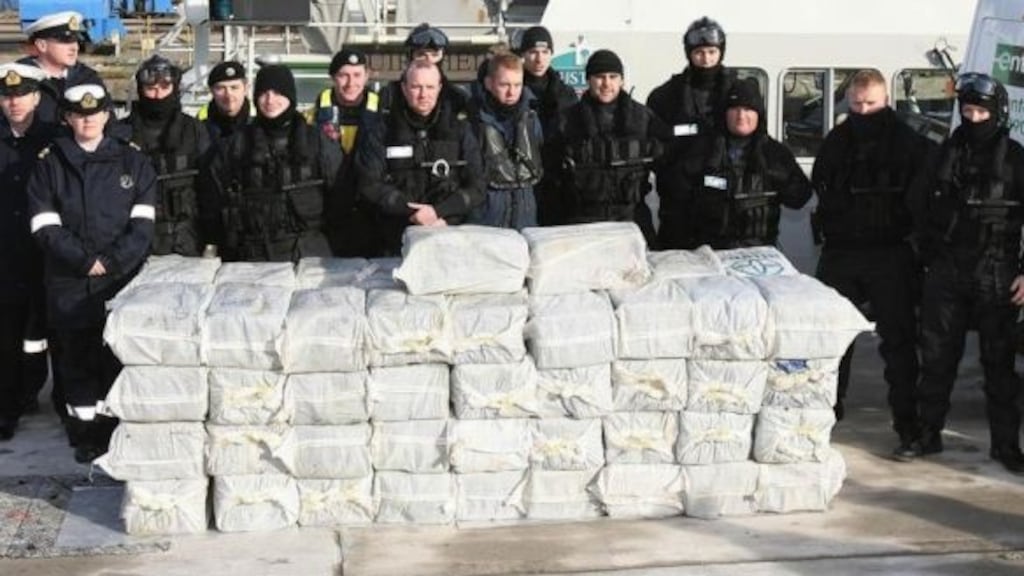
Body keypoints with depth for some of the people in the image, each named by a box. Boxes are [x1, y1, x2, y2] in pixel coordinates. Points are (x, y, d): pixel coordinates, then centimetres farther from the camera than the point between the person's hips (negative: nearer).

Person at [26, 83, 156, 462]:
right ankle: (86, 435, 14)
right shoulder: (49, 164, 6)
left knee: (120, 356, 0)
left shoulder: (132, 160, 6)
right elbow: (45, 225, -2)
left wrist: (112, 261, -12)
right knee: (77, 359, 4)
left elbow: (142, 224, -1)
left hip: (123, 279, 0)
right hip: (69, 283, 1)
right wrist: (85, 261, -12)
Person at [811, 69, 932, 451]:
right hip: (840, 253, 4)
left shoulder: (909, 143, -3)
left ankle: (907, 419, 7)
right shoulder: (837, 141, 7)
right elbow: (820, 187, 14)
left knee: (898, 338, 1)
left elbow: (919, 197, -5)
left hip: (891, 252, -3)